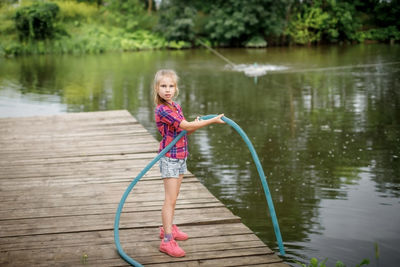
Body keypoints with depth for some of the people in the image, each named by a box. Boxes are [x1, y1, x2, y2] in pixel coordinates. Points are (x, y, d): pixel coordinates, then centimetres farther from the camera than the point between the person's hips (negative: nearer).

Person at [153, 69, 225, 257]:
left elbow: (184, 131, 10)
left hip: (181, 156, 9)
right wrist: (212, 121, -23)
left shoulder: (176, 107, 9)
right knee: (170, 200, -9)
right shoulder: (162, 110, -20)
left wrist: (195, 125, -11)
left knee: (173, 197, 18)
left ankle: (167, 228, 34)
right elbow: (184, 125, -25)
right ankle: (167, 241, -6)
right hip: (170, 158, -9)